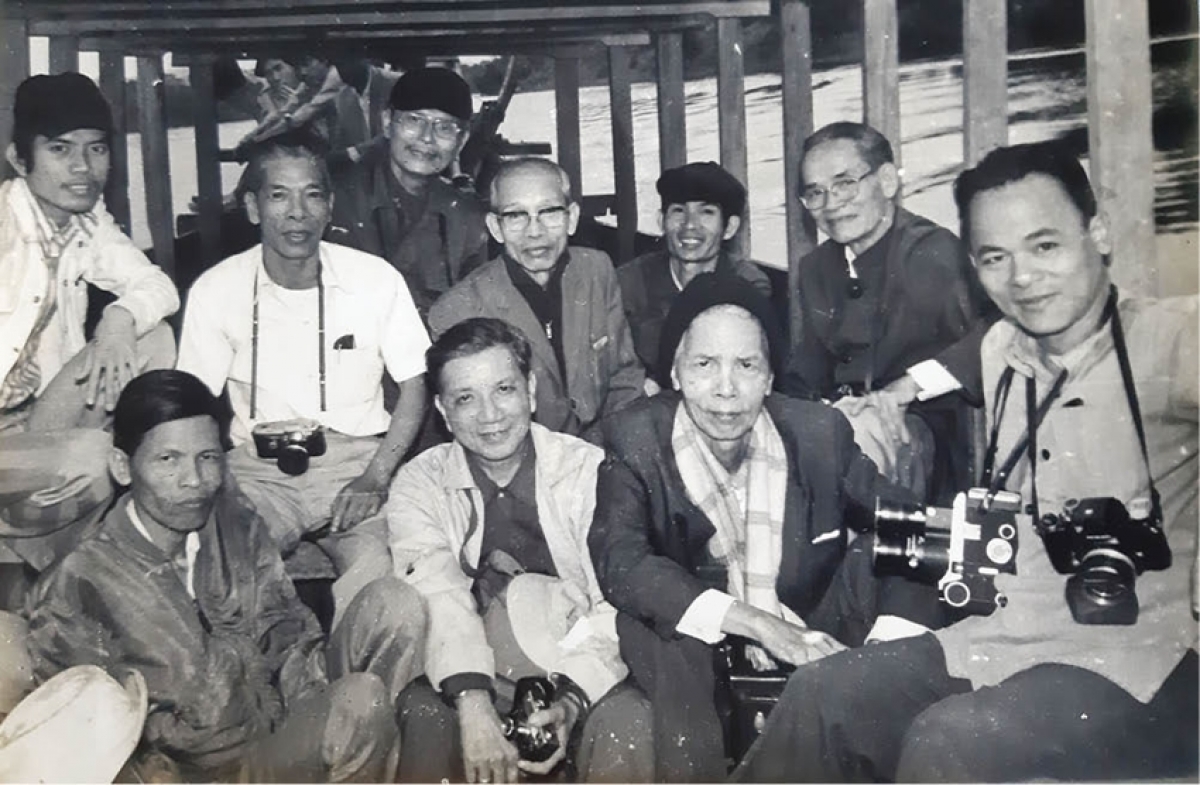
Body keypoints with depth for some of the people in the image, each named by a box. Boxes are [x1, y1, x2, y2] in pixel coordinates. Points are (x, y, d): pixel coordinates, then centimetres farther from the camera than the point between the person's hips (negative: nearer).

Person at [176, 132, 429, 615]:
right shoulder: (215, 291, 2)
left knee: (379, 566, -29)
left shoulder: (377, 279, 0)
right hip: (258, 469, 1)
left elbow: (414, 388, 4)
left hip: (357, 461, 0)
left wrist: (375, 479, -10)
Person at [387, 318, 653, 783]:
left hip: (580, 682, 0)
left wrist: (571, 701, -28)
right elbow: (439, 597, -16)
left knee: (627, 723, -31)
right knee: (425, 717, -31)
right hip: (466, 684, 0)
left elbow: (617, 605, -11)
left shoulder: (590, 470, -2)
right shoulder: (418, 484, 1)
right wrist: (473, 704, -33)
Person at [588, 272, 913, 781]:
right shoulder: (635, 439, -11)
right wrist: (761, 624, -31)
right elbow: (618, 562, -23)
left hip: (811, 640, 2)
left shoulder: (819, 432, -7)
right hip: (686, 652, -1)